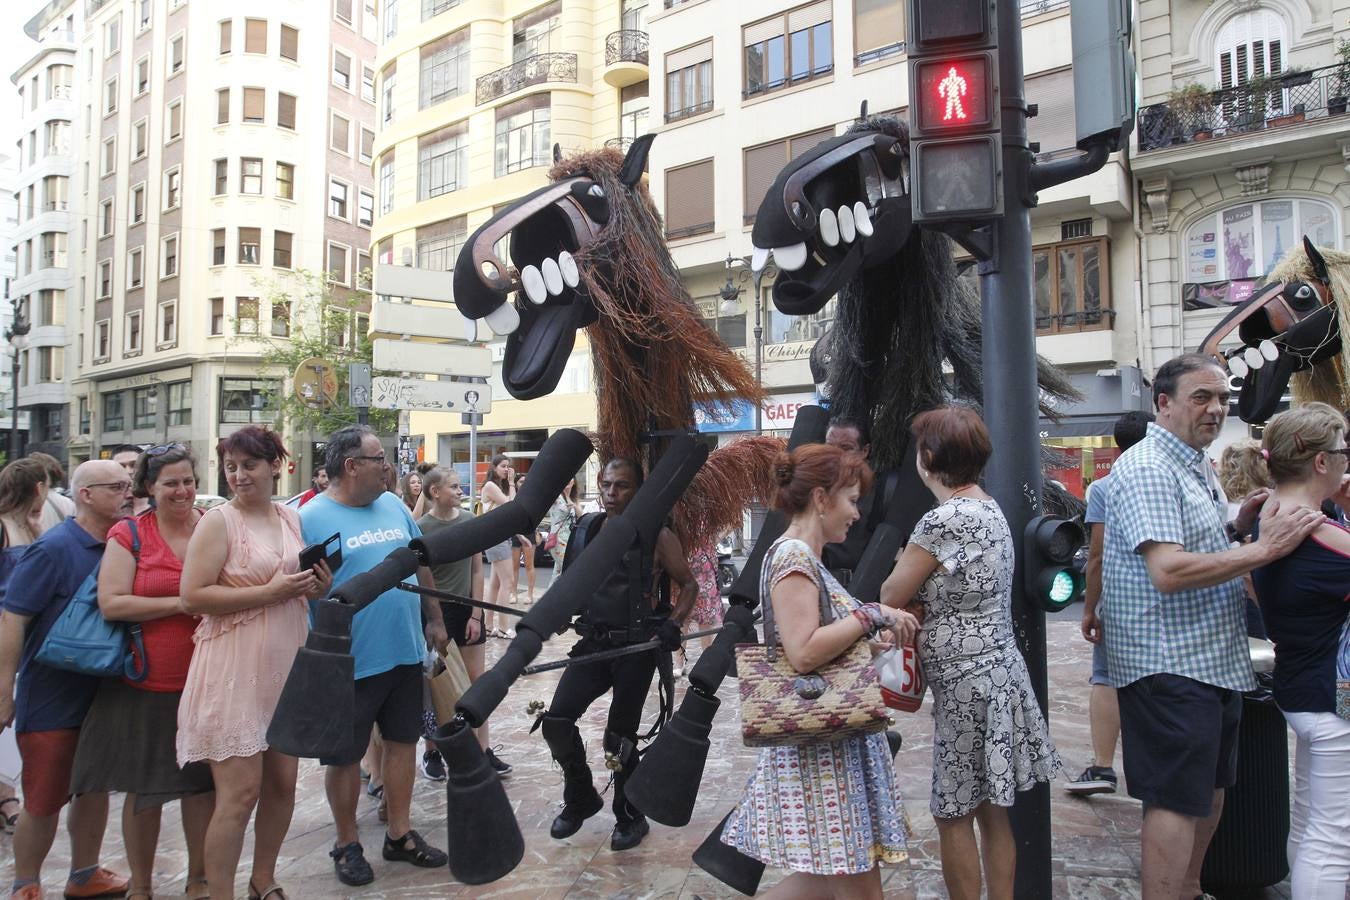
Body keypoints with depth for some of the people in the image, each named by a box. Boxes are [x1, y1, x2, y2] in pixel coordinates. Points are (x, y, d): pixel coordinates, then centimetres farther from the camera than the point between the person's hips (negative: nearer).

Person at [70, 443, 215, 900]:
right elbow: (111, 603, -12)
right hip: (147, 684, -1)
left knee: (203, 783, 10)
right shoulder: (128, 534, -3)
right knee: (143, 788, 11)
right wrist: (182, 603, -17)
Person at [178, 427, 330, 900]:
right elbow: (192, 596, -15)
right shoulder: (218, 521, -7)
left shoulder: (292, 518, 10)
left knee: (282, 783, 13)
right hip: (235, 671, -6)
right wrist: (270, 592, -20)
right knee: (240, 792, -3)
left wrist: (317, 587, 0)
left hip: (287, 666, 6)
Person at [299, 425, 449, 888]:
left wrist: (434, 619, 13)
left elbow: (421, 564, 14)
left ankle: (399, 834, 30)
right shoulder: (311, 519, -11)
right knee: (345, 755, 10)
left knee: (402, 741, 14)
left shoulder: (394, 506, 6)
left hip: (406, 654, 5)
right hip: (349, 664, -5)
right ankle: (347, 844, 29)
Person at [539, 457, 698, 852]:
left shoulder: (657, 537, -7)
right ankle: (580, 797, 23)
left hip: (636, 648, -4)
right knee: (556, 722, -4)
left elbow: (688, 585, 2)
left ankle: (630, 817, 28)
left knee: (620, 736, 4)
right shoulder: (584, 531, 5)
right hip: (592, 643, 4)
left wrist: (672, 624, -12)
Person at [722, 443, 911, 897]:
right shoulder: (792, 556, -17)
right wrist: (871, 615, -20)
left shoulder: (805, 557, 12)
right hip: (820, 743, -10)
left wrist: (873, 639, 6)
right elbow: (803, 653, -27)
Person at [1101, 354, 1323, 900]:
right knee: (1177, 801, -5)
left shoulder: (1197, 466, 15)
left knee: (1210, 788, 21)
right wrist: (1263, 548, -23)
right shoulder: (1147, 468, -17)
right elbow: (1168, 571, -26)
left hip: (1214, 660, 11)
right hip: (1169, 665, -11)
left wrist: (1237, 525, 5)